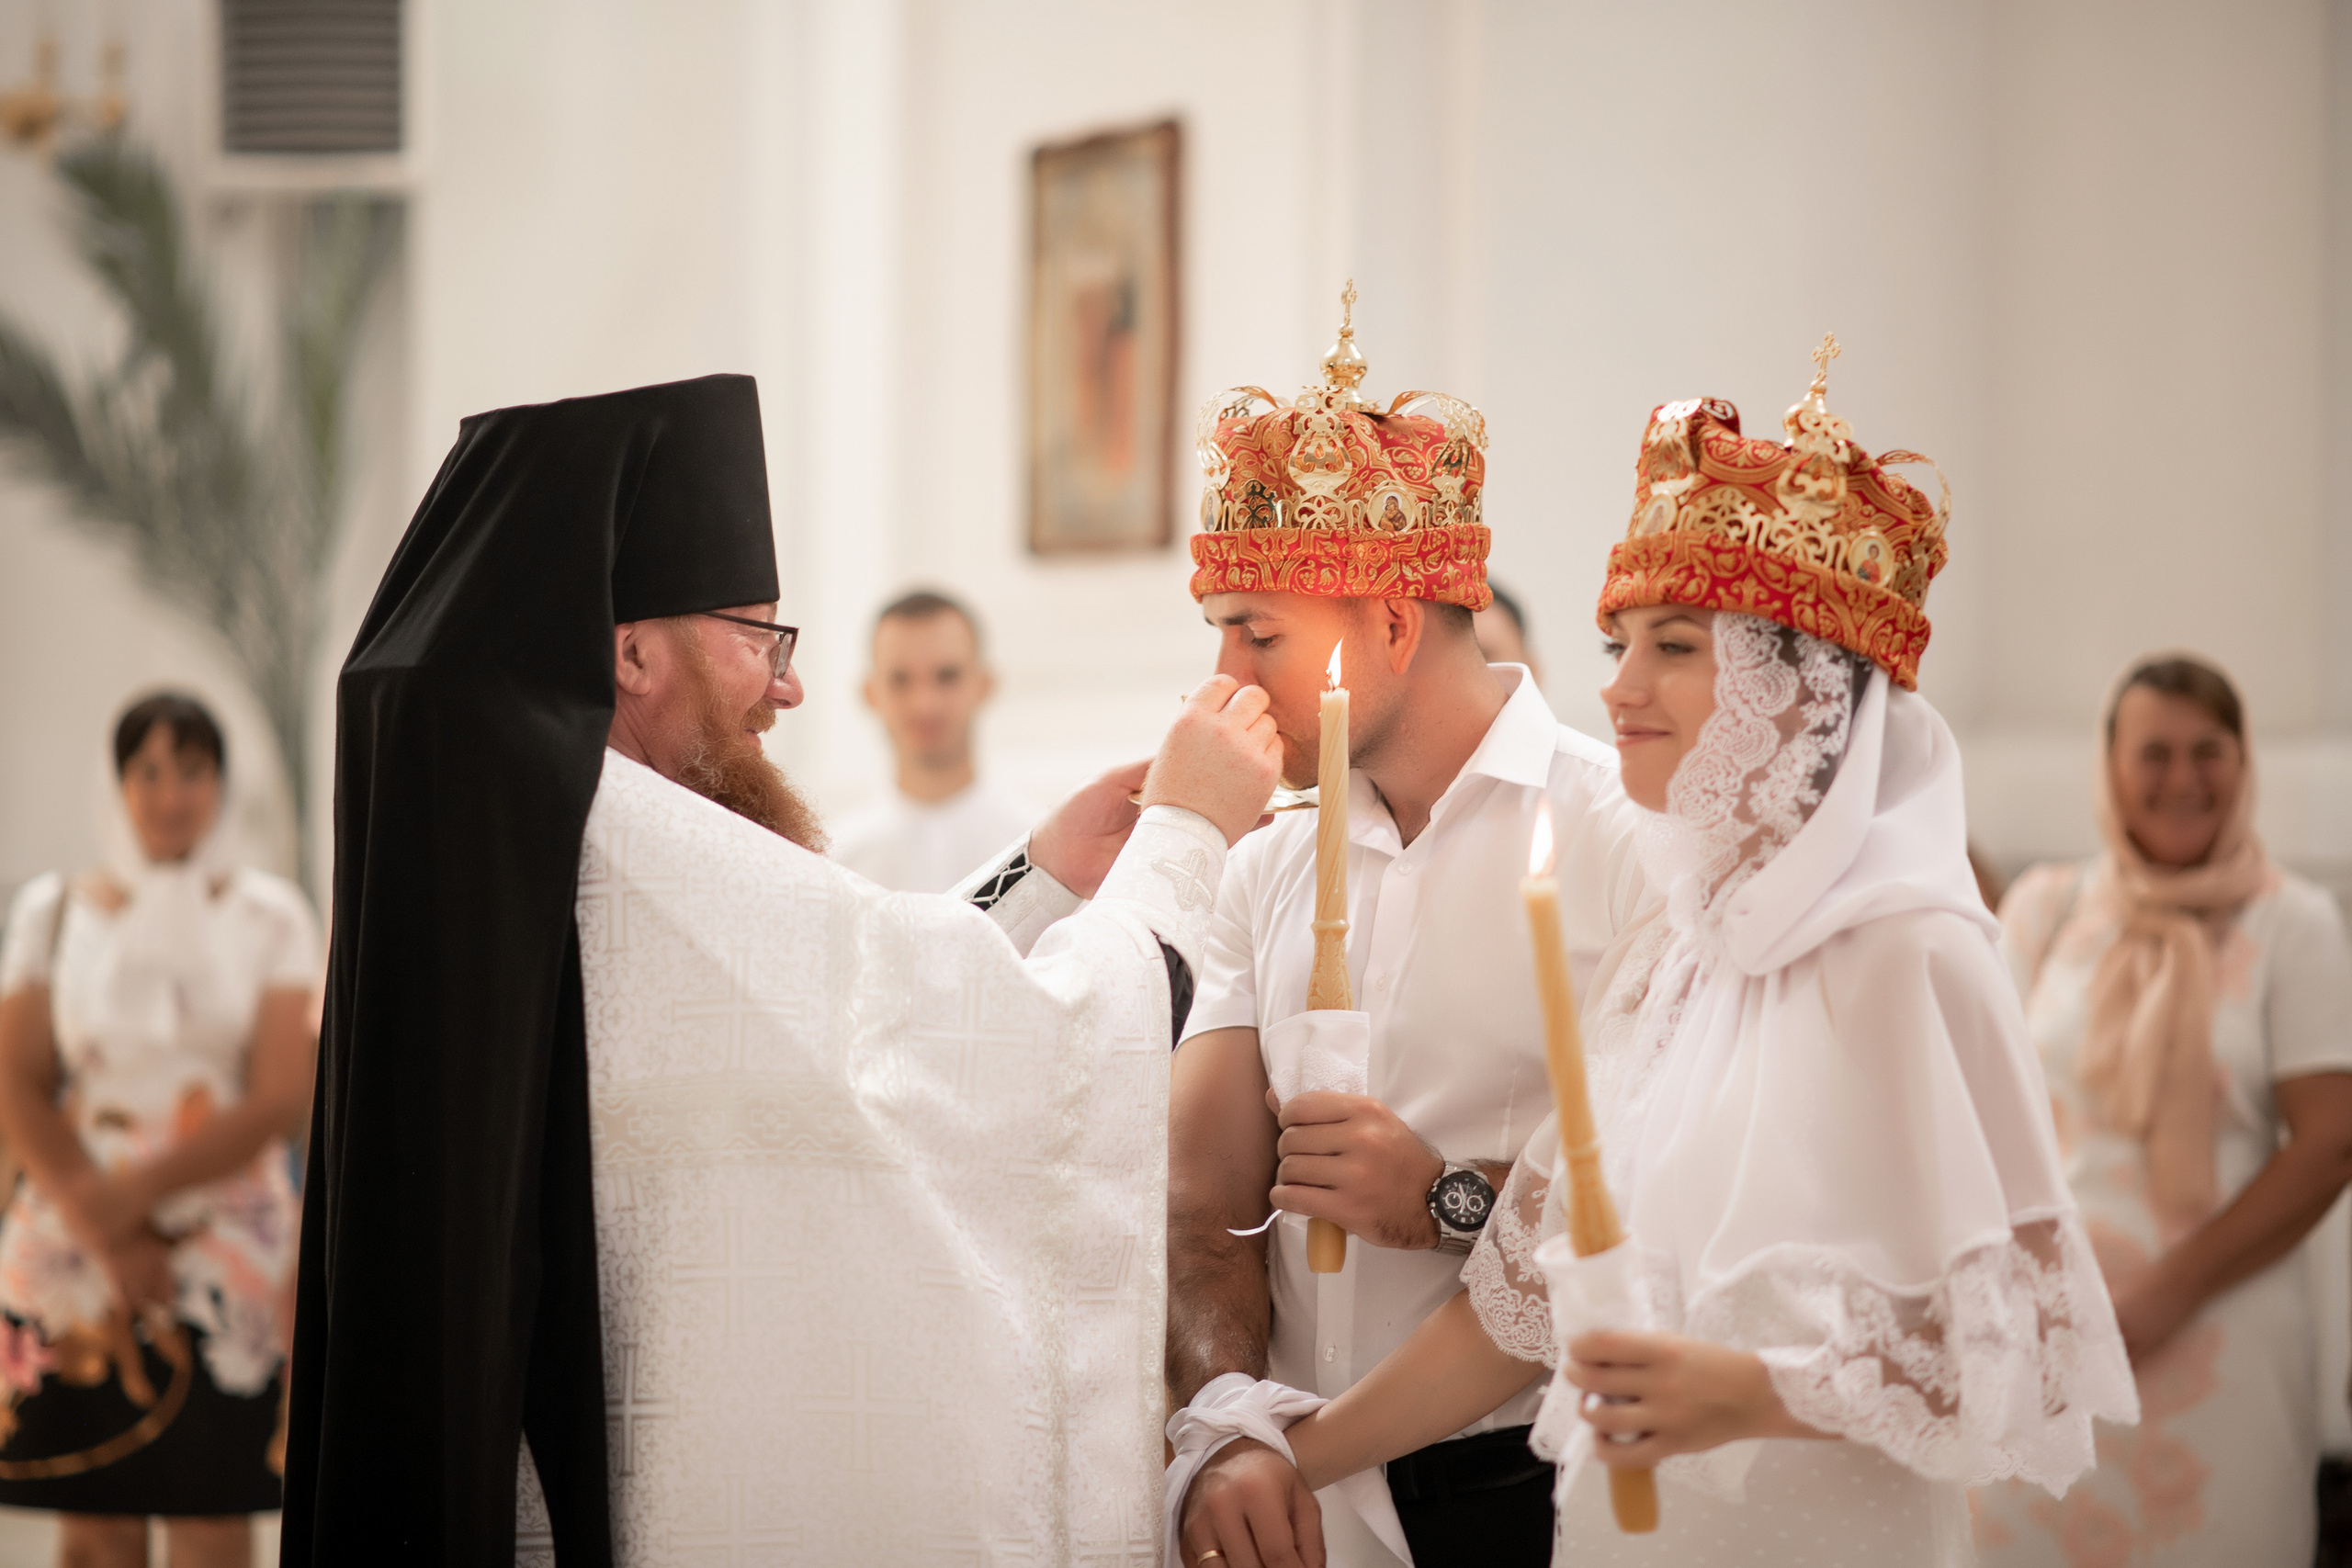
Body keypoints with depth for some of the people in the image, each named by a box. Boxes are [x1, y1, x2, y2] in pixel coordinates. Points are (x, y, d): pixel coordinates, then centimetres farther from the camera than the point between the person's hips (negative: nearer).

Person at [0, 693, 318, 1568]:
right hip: (75, 1255, 1)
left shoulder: (269, 917, 4)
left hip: (225, 1251, -1)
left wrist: (137, 1192, -13)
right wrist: (100, 1226, -13)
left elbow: (282, 1100, -5)